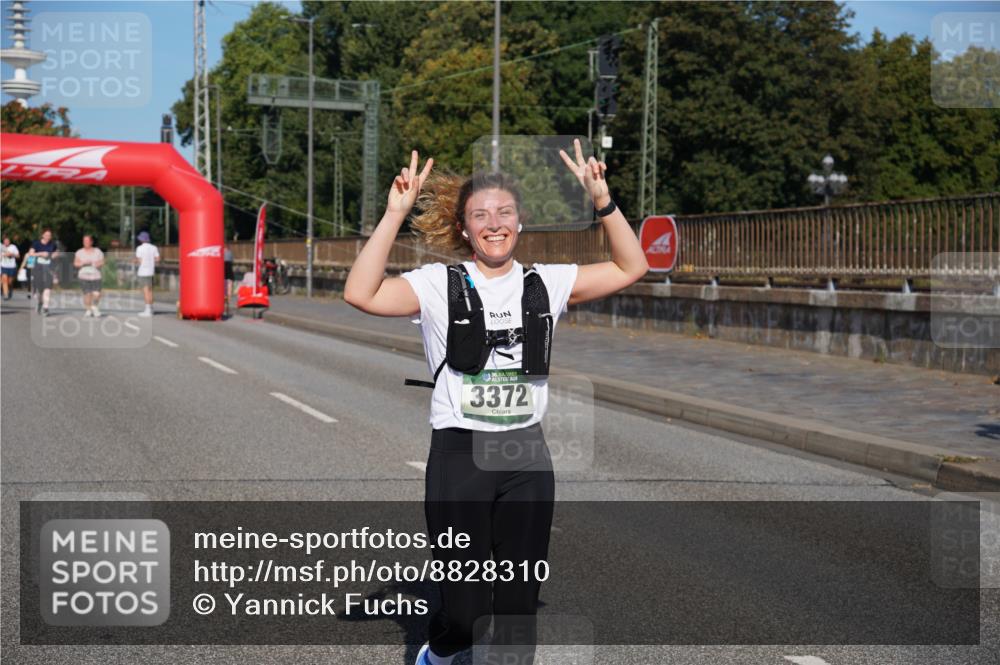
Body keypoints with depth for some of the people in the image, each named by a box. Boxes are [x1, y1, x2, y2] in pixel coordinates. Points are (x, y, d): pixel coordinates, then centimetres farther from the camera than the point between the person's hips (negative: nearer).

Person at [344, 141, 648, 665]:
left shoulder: (545, 284, 6)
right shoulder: (438, 285, -5)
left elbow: (630, 268, 6)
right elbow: (361, 294, -20)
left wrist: (602, 201, -6)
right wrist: (395, 213, -24)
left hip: (527, 456, 3)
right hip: (459, 454, -3)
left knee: (519, 603, 9)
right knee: (465, 610, 0)